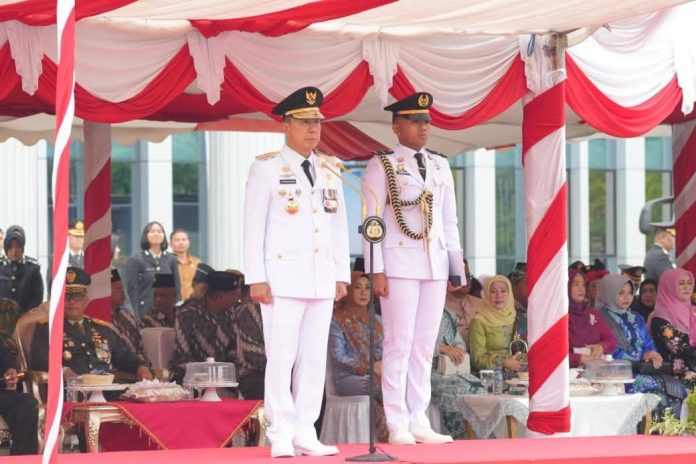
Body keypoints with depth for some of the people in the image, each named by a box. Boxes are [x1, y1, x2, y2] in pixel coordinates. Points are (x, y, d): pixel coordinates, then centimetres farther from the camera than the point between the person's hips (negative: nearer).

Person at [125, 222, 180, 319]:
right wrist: (135, 317, -10)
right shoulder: (135, 260, 1)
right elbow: (132, 291, -3)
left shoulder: (171, 260, 11)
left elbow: (177, 290, 12)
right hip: (145, 313, -3)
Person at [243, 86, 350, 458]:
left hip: (322, 279, 5)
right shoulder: (266, 168, -1)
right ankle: (281, 437, -2)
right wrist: (256, 278, -9)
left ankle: (305, 434, 9)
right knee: (281, 357, -6)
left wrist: (342, 274, 10)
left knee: (315, 358, 5)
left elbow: (339, 225, 16)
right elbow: (253, 226, -4)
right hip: (283, 277, -5)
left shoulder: (329, 170, 15)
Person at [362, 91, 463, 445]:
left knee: (425, 344, 6)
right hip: (400, 263, -5)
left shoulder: (440, 165, 15)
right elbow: (372, 220, -5)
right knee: (399, 343, -5)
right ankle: (398, 426, -1)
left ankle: (418, 420, 11)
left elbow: (449, 219, 17)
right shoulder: (382, 166, -1)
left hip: (435, 264, 5)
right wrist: (376, 270, -11)